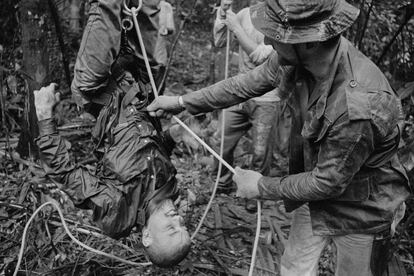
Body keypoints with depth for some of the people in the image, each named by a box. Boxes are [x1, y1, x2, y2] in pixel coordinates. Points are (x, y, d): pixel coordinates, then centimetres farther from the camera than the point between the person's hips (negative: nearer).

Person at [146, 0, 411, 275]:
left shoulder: (358, 108, -40)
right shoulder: (302, 57, -21)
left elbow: (327, 182, -27)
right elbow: (251, 82, -5)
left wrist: (263, 187, -14)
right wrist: (184, 102, -2)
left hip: (360, 211, -6)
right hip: (316, 196, 6)